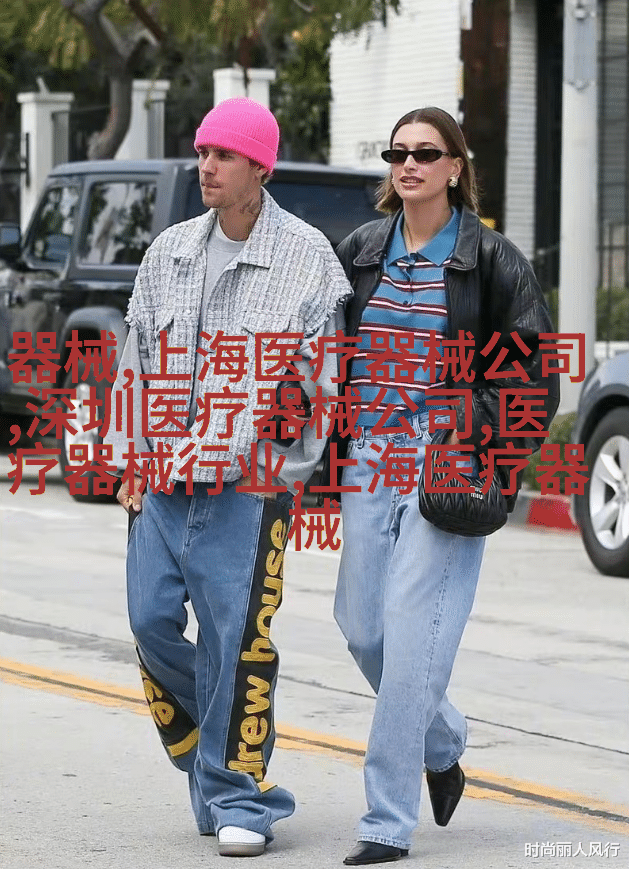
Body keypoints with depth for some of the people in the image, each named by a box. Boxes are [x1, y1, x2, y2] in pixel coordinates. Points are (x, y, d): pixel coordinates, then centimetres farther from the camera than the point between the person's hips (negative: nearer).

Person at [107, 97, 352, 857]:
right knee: (151, 619, 2)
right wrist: (130, 459, 12)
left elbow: (323, 380, -1)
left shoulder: (307, 258, -2)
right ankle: (207, 752, 23)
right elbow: (136, 360, 18)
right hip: (163, 479, 5)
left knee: (237, 636, -7)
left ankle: (240, 798, 1)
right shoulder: (169, 252, 12)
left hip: (250, 485, -5)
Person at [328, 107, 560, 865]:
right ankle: (441, 747, 36)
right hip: (369, 464, 5)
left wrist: (472, 426, -15)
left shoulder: (491, 261, -2)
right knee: (361, 627, 8)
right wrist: (329, 451, 9)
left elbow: (533, 375, -2)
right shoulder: (359, 254, 11)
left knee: (411, 636, -11)